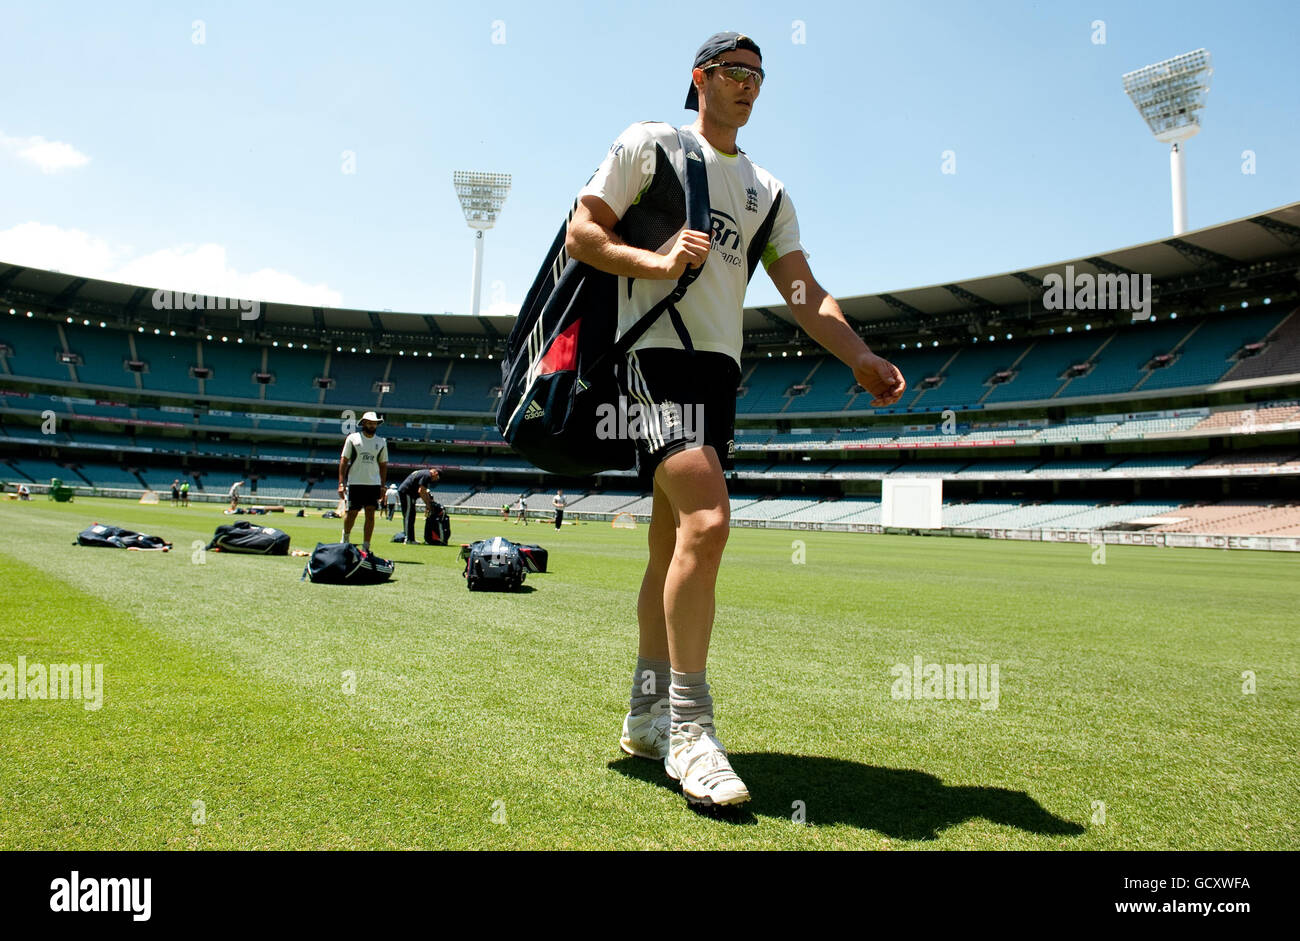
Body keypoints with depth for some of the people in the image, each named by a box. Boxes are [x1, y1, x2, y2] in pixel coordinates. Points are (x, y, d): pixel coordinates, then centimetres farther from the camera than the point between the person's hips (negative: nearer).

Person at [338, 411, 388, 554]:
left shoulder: (381, 442, 10)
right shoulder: (352, 438, 3)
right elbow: (344, 460, 2)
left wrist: (382, 486, 7)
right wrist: (341, 483, -6)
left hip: (373, 483, 2)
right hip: (354, 483, -2)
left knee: (370, 514, -3)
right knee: (352, 512, 1)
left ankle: (366, 546, 1)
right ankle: (345, 540, 25)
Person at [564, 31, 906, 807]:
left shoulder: (767, 191, 21)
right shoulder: (650, 145, 7)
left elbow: (804, 291, 11)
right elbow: (581, 234, 2)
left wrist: (859, 356, -5)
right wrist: (658, 262, -16)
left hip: (722, 369, 7)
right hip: (658, 354, -6)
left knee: (675, 542, 8)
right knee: (707, 520, -24)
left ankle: (648, 715, 18)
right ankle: (688, 727, -16)